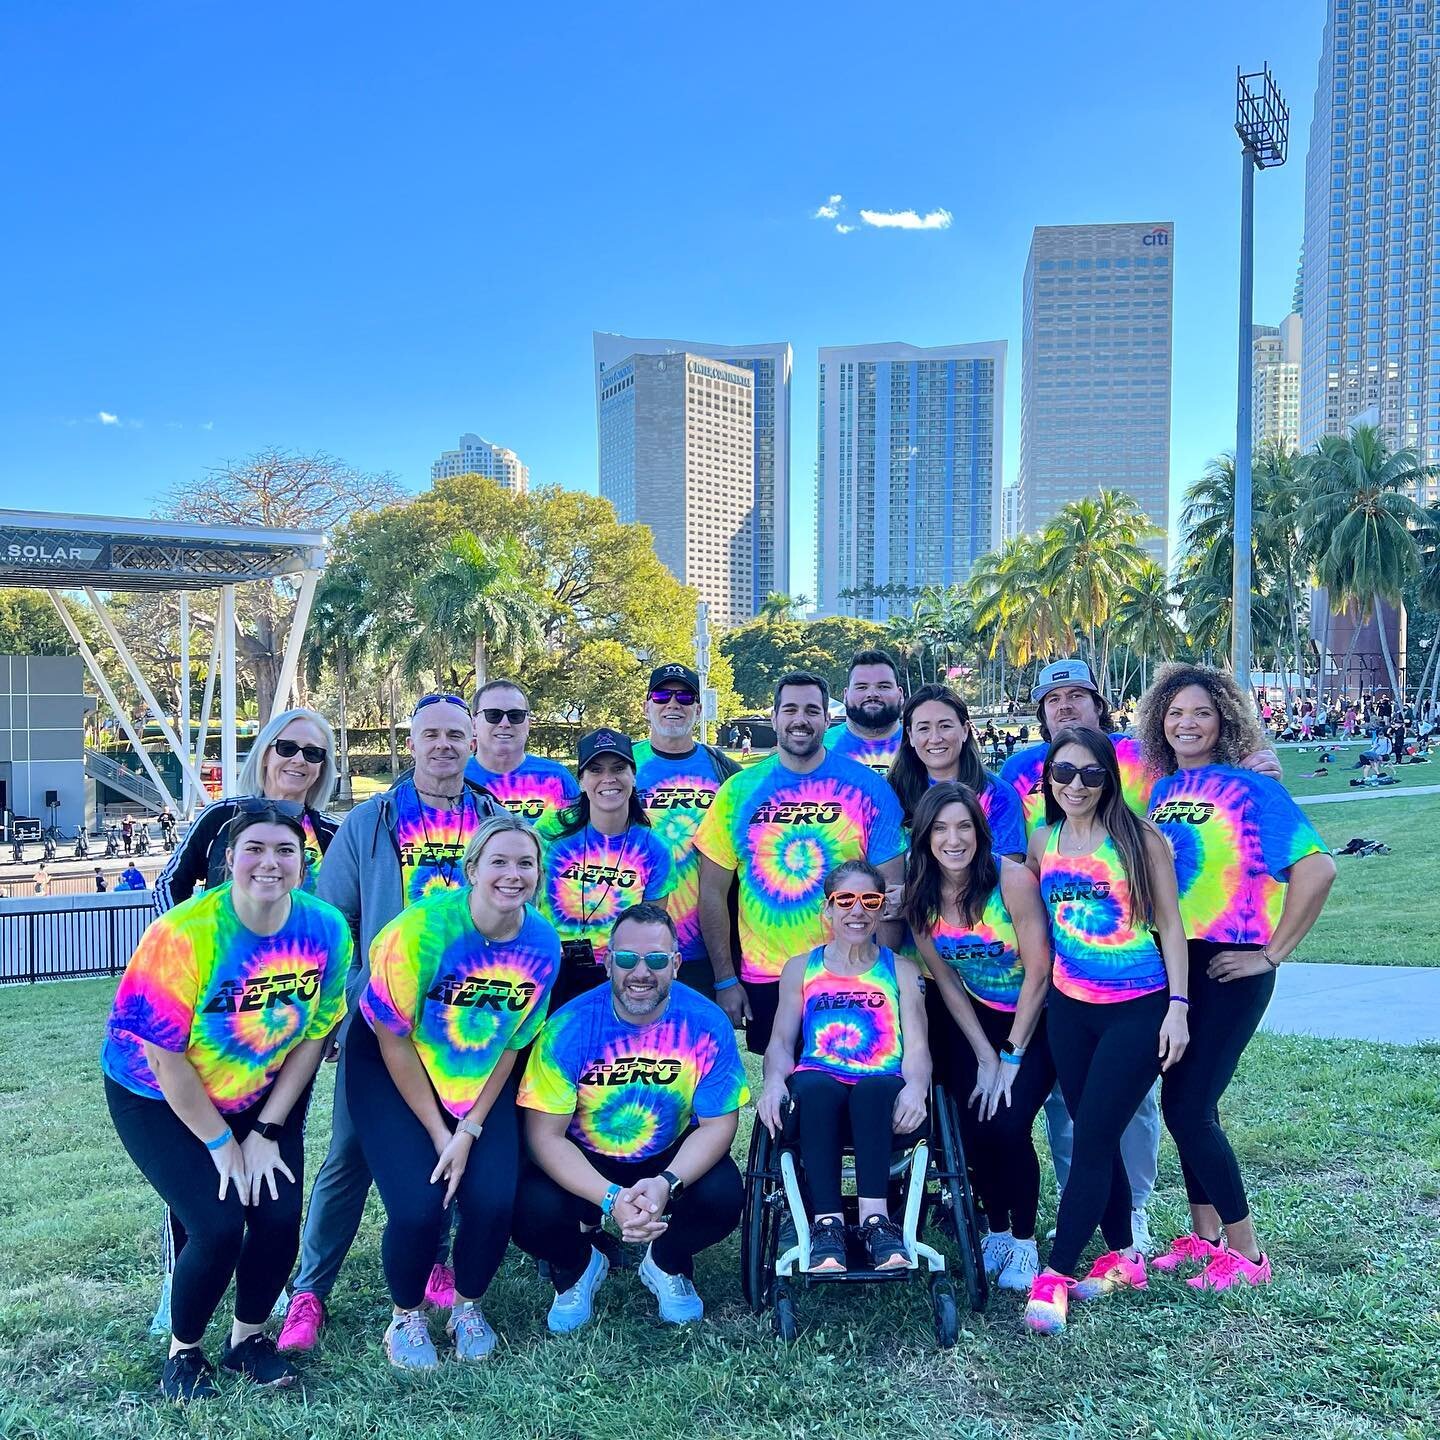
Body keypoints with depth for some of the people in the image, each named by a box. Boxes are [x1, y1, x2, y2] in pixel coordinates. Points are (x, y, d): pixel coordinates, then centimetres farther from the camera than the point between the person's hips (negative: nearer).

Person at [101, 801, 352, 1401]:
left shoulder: (325, 929, -17)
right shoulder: (183, 934, -29)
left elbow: (313, 1034, -7)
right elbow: (164, 1056, -22)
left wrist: (267, 1132, -7)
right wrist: (221, 1145, -15)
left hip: (263, 1096, 4)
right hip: (160, 1099, -3)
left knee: (280, 1216, -9)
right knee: (218, 1226, -16)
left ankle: (249, 1335, 21)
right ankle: (182, 1350, 15)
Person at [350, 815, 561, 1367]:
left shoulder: (542, 943, -15)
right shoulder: (424, 926, -27)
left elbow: (512, 1042, -3)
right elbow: (393, 1038, -18)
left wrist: (469, 1130, -9)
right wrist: (438, 1133, -15)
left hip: (479, 1079, 3)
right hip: (392, 1070, -3)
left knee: (493, 1202, -13)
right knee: (419, 1208, -17)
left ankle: (468, 1307, 19)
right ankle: (406, 1317, 15)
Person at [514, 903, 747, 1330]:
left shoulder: (706, 1023, -17)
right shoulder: (569, 1027, -21)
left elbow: (718, 1123, -12)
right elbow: (545, 1135, -20)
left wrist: (667, 1183, -31)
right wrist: (611, 1198, -33)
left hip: (672, 1161, 1)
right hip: (584, 1164, -1)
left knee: (723, 1196, -28)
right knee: (532, 1211, -29)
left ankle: (667, 1264, 10)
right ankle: (577, 1268, 12)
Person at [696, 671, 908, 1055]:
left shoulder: (867, 788, -3)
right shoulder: (739, 790, 0)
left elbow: (889, 890, -3)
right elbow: (713, 893, 2)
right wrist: (725, 980, -1)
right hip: (764, 981, 1)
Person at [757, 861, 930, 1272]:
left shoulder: (902, 970, 20)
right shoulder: (800, 968, 22)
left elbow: (916, 1043, 6)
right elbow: (781, 1041, 11)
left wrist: (916, 1086, -17)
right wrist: (775, 1081, -12)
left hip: (883, 1090, 0)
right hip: (820, 1088, 0)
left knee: (872, 1088, -37)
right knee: (813, 1085, -36)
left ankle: (874, 1219, -40)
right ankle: (827, 1223, -38)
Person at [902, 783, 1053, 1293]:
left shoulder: (1013, 879, -23)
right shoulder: (919, 892, -11)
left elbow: (1038, 972, -18)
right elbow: (943, 977, -3)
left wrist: (1011, 1058, -15)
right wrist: (984, 1055, -7)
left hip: (1035, 1020, -3)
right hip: (972, 1017, 3)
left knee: (1008, 1122, -17)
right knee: (973, 1123, -12)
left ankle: (1024, 1241, 6)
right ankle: (996, 1230, 13)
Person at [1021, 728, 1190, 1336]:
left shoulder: (1138, 837, -9)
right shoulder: (1043, 841, 4)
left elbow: (1169, 924, -6)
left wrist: (1177, 1007, -10)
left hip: (1138, 1009, -5)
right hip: (1070, 1007, 5)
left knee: (1093, 1139, -5)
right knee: (1094, 1136, 11)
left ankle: (1055, 1276, 1)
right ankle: (1123, 1257, 28)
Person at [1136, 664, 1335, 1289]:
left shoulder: (1249, 788, -11)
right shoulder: (1161, 791, 8)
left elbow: (1317, 869, -18)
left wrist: (1272, 953, -15)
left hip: (1229, 970, -6)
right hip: (1168, 963, 6)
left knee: (1187, 1108, -7)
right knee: (1184, 1101, 13)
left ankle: (1245, 1252, 9)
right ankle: (1203, 1235, 29)